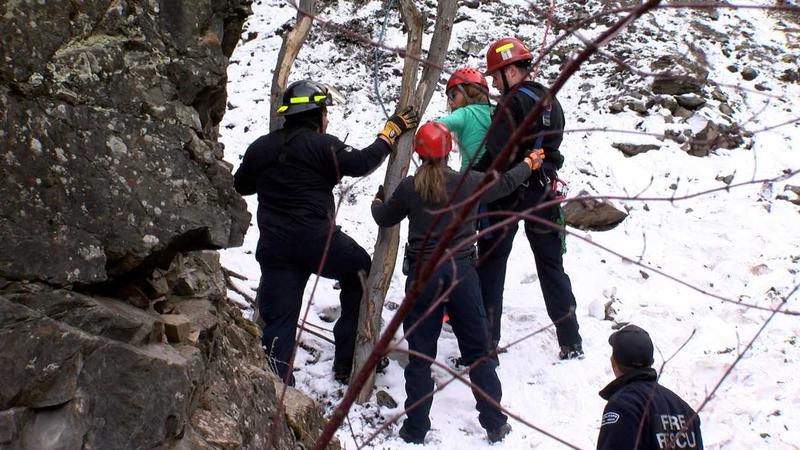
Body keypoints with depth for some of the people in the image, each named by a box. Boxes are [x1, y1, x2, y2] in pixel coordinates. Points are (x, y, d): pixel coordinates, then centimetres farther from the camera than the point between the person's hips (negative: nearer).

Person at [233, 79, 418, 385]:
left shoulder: (260, 147, 9)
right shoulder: (322, 145, -8)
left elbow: (241, 186, 20)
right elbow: (361, 163, -12)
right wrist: (391, 132, -2)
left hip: (274, 247, 4)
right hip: (317, 239, -4)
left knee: (278, 318, 5)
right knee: (361, 274, 22)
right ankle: (349, 360, 22)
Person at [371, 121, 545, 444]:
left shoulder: (409, 188, -3)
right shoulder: (469, 182, -3)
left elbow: (384, 218, 13)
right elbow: (504, 184, 16)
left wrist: (376, 203, 38)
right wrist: (529, 164, 36)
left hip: (423, 274, 0)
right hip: (461, 271, 1)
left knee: (420, 355, 8)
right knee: (478, 351, 11)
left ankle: (415, 429, 11)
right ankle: (495, 424, 15)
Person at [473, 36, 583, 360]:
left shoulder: (513, 103, -14)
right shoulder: (552, 102, 10)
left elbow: (497, 154, -21)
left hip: (509, 193, -7)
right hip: (543, 193, 7)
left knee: (491, 264, 4)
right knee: (551, 266, 13)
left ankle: (487, 339, 4)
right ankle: (570, 342, 14)